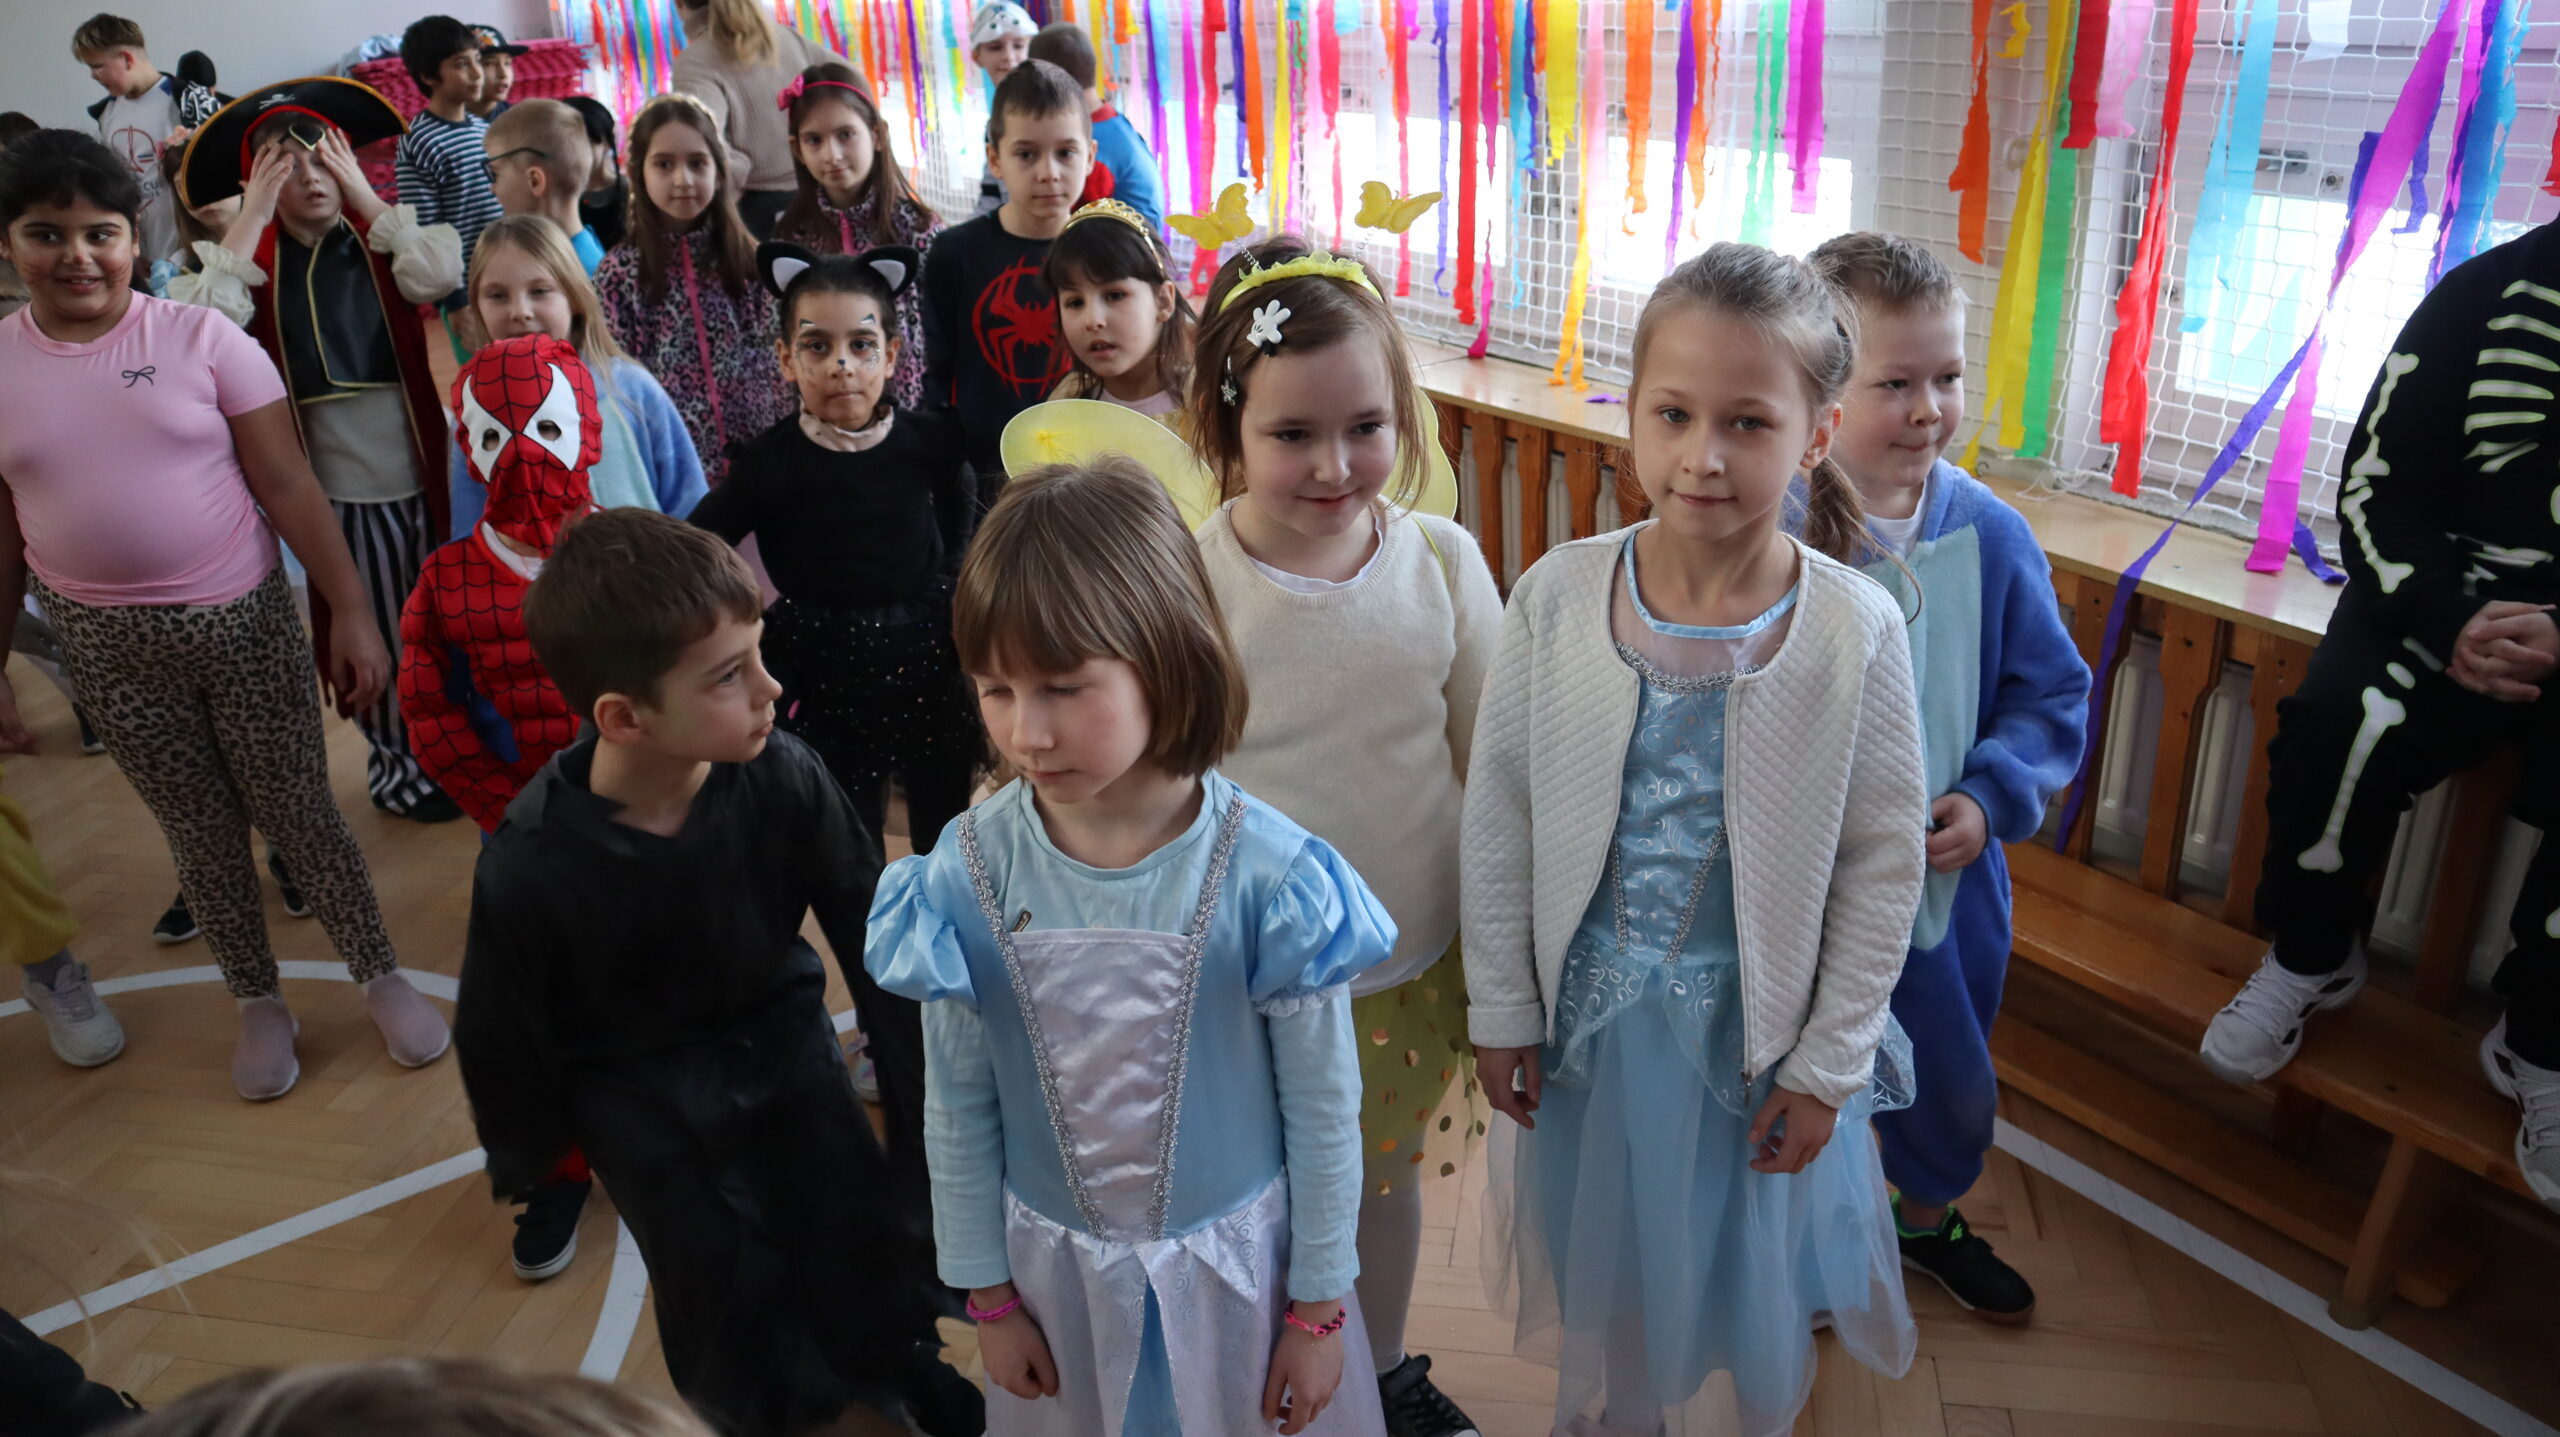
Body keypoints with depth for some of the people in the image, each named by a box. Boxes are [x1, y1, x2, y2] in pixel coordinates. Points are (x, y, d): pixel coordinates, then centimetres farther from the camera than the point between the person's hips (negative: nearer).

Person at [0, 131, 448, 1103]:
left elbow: (287, 485, -8)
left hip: (244, 621, -2)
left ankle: (381, 976, 23)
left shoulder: (202, 338, -7)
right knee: (200, 830, 12)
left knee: (298, 811, 6)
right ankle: (259, 1002, 29)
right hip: (107, 648, 2)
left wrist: (352, 612, -10)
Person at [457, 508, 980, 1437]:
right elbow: (505, 1037, -13)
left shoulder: (782, 777, -29)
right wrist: (532, 1158, 2)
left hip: (779, 1027, 3)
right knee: (724, 1276, 14)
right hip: (643, 1091, -2)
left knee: (854, 1215, 19)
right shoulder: (527, 870, -33)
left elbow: (863, 911, -10)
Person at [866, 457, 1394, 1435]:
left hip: (1237, 1260, -1)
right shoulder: (966, 874, -17)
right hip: (1056, 1268, 2)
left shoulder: (1268, 874, -23)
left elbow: (1324, 1109, -11)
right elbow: (957, 1108, -4)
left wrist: (1319, 1307, -3)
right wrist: (988, 1294, 5)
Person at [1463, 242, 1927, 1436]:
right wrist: (1501, 1008, -1)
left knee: (1741, 1285, 21)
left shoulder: (1856, 629, -17)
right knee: (1596, 1271, 24)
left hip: (1756, 1032, -1)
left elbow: (1883, 865, -8)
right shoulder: (1558, 595, -14)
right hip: (1586, 1017, 2)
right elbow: (1498, 814, -5)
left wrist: (1827, 1064, -5)